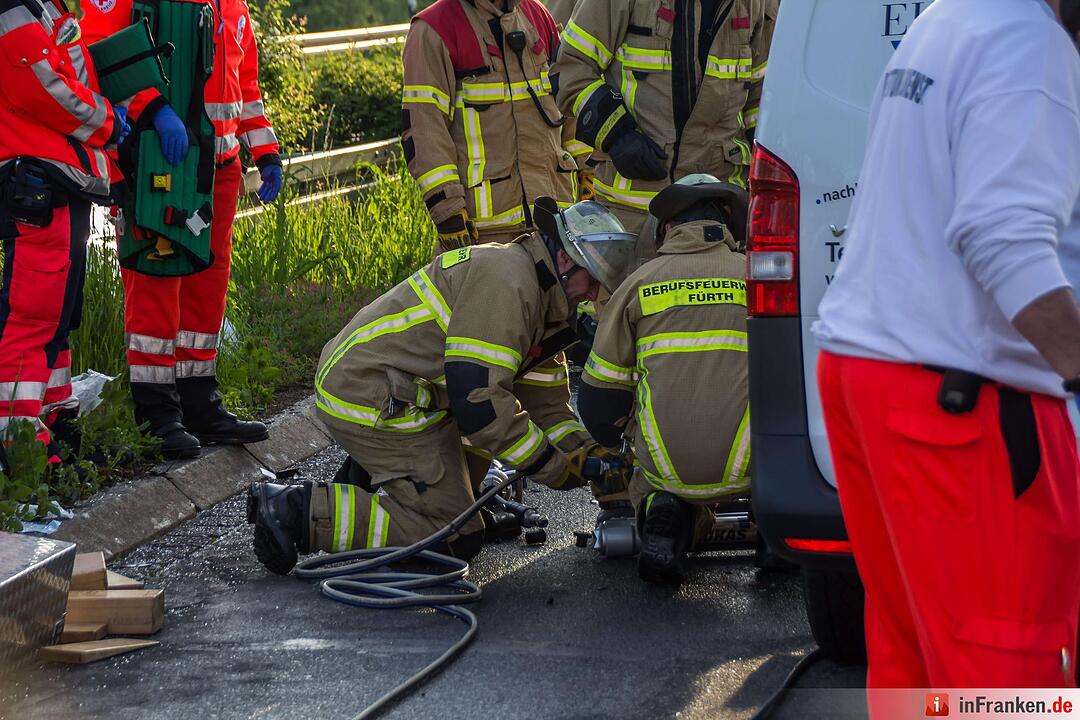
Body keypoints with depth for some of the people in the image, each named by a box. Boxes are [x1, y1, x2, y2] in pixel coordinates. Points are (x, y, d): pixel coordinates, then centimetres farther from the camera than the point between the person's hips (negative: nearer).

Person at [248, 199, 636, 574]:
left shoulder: (531, 290, 15)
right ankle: (300, 511, -13)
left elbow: (533, 398, 19)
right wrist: (555, 467, -17)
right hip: (376, 401, -11)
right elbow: (479, 399, -24)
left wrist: (586, 451, 3)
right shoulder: (505, 280, -19)